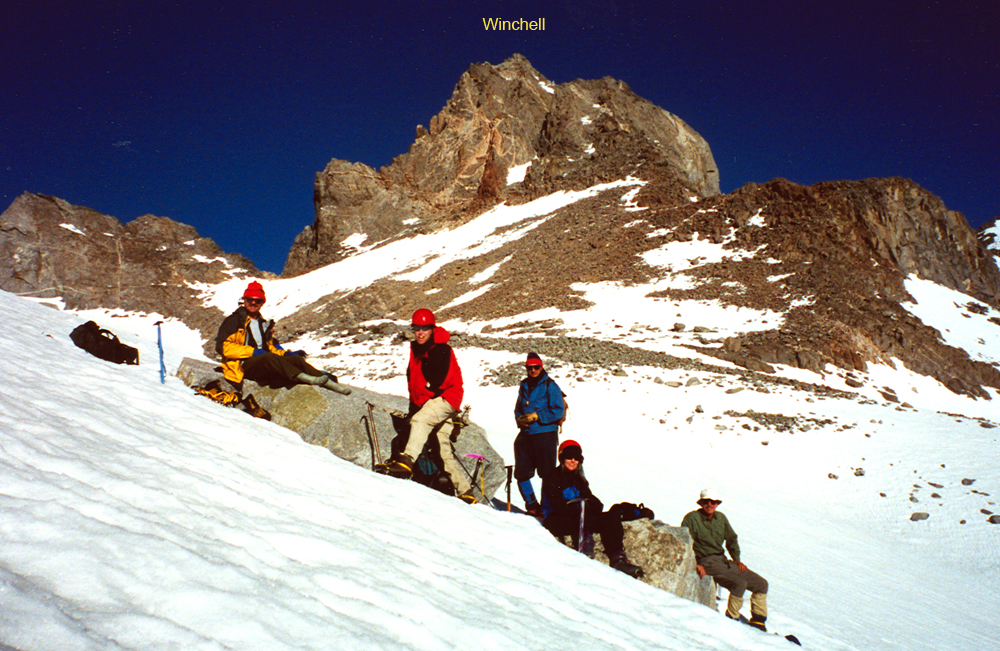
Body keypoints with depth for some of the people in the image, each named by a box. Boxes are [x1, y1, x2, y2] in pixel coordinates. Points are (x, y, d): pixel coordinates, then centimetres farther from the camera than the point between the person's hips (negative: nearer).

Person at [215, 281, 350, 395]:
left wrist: (286, 354, 6)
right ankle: (300, 377, -49)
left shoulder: (263, 324, 25)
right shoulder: (234, 321, 3)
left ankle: (326, 380, -28)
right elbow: (223, 346, -8)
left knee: (296, 359, -18)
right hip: (244, 365, -6)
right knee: (269, 357, -37)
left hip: (265, 367, 6)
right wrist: (252, 351, -16)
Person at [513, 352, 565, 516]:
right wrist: (519, 419, 0)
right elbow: (518, 408, 22)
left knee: (547, 475, -1)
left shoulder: (550, 386, -4)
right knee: (521, 473, 4)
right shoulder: (524, 386, 12)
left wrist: (536, 416, -14)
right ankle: (532, 505, 18)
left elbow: (558, 411, -9)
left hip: (545, 434, -6)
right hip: (526, 434, 6)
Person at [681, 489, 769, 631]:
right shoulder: (692, 518, -8)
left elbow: (731, 538, 24)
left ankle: (758, 621, 14)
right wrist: (695, 564, -20)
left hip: (723, 560, 8)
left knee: (761, 583, 3)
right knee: (739, 583, -29)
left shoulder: (721, 518, 11)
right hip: (706, 562, -7)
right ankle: (732, 617, -10)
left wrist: (736, 559, 11)